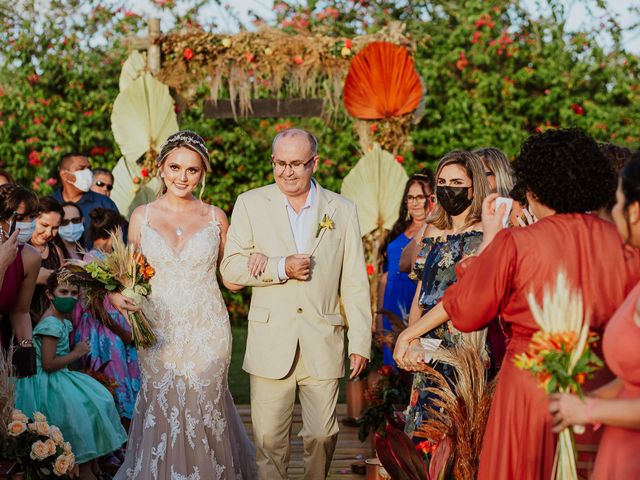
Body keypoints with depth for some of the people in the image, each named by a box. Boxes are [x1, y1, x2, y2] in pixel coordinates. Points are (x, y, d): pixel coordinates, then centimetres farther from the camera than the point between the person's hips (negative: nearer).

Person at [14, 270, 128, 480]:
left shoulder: (62, 321, 11)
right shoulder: (51, 324, -21)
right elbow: (48, 364, -25)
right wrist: (76, 353, -14)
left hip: (57, 378, 10)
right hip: (45, 384, -10)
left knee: (100, 398, 5)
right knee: (85, 407, -18)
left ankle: (91, 461, 9)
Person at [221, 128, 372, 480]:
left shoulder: (342, 210, 6)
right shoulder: (250, 204, 5)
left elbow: (355, 283, 5)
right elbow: (231, 269, 0)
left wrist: (360, 342, 1)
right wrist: (281, 268, -13)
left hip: (324, 343, 1)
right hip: (271, 342, 0)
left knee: (322, 435, 5)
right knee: (269, 439, 3)